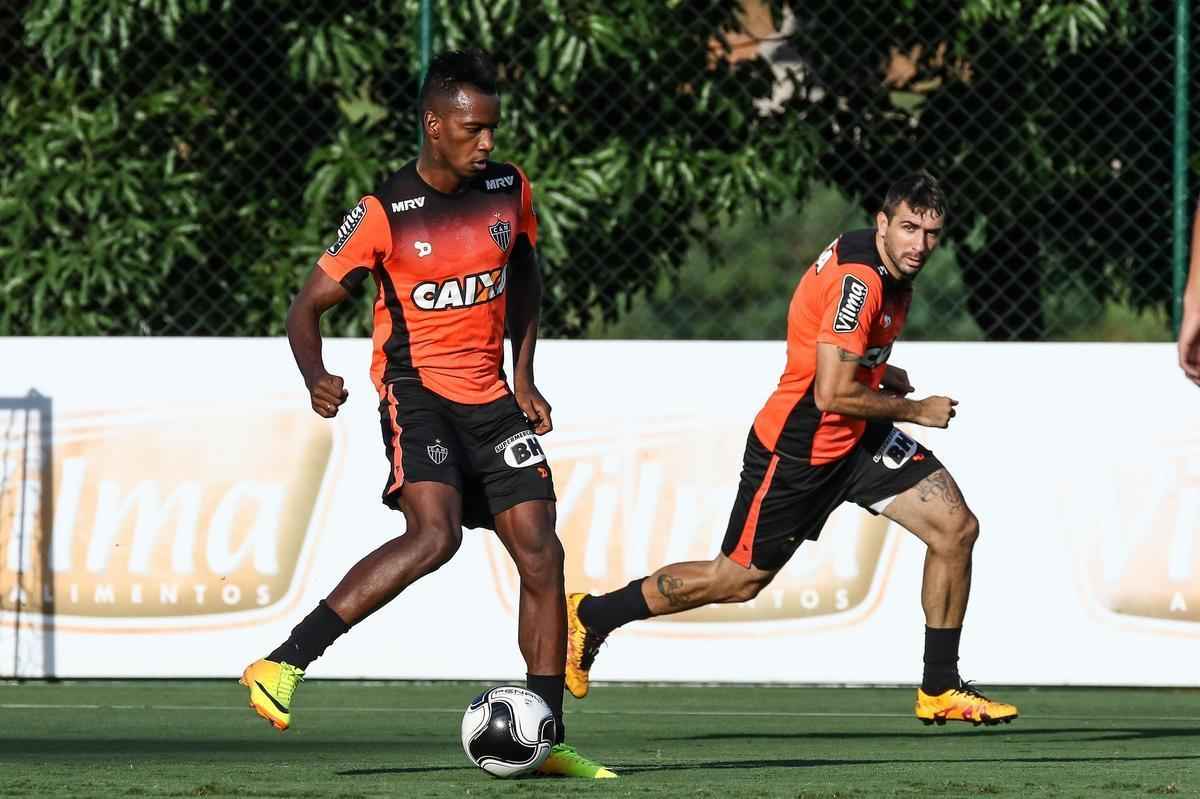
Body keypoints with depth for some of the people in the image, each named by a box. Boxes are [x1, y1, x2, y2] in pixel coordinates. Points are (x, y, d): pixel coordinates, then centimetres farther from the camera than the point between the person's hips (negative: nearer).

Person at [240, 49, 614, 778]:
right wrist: (316, 377, -28)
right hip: (417, 391, -6)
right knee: (434, 535, -29)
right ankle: (282, 665, -27)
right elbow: (310, 304, -8)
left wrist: (523, 375, 16)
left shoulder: (510, 191, 3)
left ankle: (545, 739, 6)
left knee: (542, 555, -2)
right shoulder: (385, 214, -12)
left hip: (490, 399, 6)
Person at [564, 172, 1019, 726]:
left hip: (858, 439, 9)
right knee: (737, 580, 5)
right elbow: (832, 395, -30)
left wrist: (884, 375, 6)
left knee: (956, 529, -4)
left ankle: (940, 690, 5)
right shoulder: (857, 280, -27)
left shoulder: (891, 272, 3)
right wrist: (915, 410, -17)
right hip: (795, 450, -9)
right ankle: (590, 616, 25)